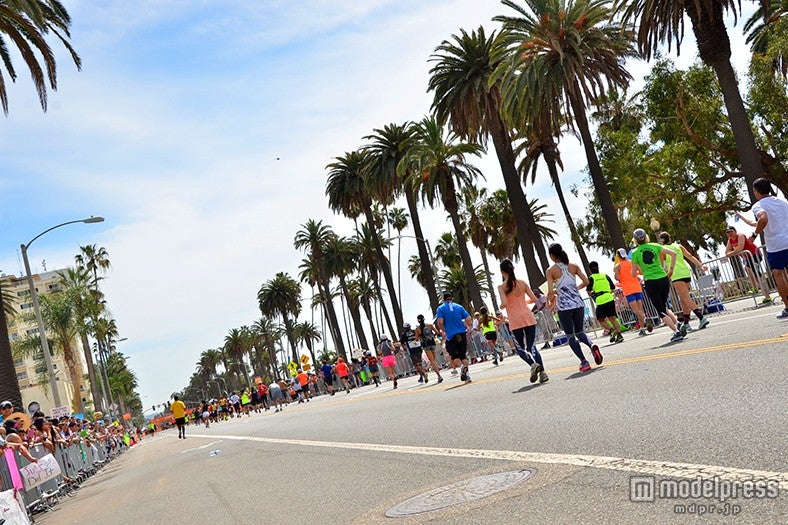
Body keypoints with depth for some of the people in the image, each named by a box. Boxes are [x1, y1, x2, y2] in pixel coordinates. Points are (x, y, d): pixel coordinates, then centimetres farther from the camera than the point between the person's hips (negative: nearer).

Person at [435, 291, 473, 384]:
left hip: (451, 335, -3)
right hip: (462, 334, 3)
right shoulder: (459, 307, 7)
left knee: (454, 356, 8)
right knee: (463, 355, 12)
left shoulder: (441, 308, 0)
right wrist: (466, 327, 20)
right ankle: (467, 376, 6)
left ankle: (461, 366, -22)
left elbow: (440, 322, -11)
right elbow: (468, 319, 2)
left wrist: (443, 330, 8)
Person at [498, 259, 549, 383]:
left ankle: (533, 364, -15)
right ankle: (542, 372, -5)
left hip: (515, 321, -3)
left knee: (520, 347, 12)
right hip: (528, 317, 3)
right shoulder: (522, 283, 4)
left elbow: (504, 304, -18)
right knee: (531, 346, 10)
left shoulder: (502, 287, -6)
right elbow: (534, 299, 3)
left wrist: (500, 306, 4)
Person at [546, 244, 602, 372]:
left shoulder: (551, 271, -5)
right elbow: (586, 282, 4)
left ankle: (584, 361, -1)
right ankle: (592, 345, -12)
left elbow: (551, 292, -11)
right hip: (578, 303, 4)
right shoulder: (573, 266, 6)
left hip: (564, 305, -4)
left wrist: (550, 301, 8)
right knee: (579, 331, 19)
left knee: (570, 335, 7)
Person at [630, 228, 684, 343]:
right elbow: (672, 253, -3)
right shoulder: (654, 246, 5)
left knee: (660, 311, 4)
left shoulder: (635, 253, -2)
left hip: (651, 283, -3)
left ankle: (676, 331, -8)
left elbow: (634, 274, 0)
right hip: (664, 279, 3)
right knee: (664, 306, 23)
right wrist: (671, 269, 3)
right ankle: (677, 323, 2)